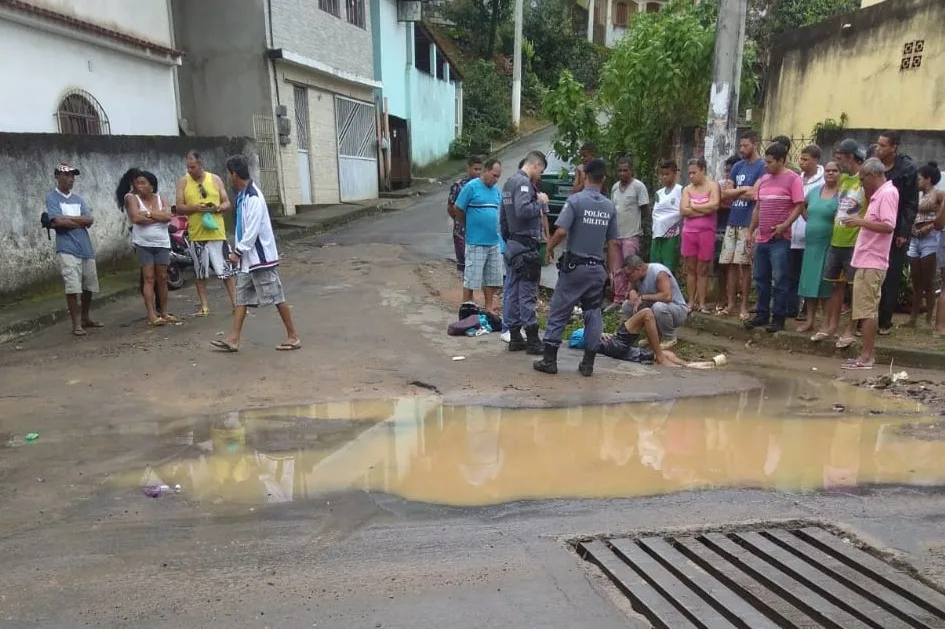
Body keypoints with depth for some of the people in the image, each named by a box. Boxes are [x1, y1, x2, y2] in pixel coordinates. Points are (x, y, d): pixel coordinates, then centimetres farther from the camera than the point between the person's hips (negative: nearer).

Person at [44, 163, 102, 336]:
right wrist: (80, 221, -3)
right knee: (73, 288, -9)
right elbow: (58, 221, -14)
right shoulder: (52, 197, -1)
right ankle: (76, 324, -2)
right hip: (67, 249, -5)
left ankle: (85, 318, 28)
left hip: (86, 248, 6)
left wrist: (67, 219, -9)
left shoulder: (79, 199, 15)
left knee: (89, 287, 12)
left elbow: (90, 220, 1)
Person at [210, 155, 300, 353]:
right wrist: (238, 251, 11)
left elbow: (252, 231, -21)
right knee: (241, 297, 8)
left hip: (261, 256, -9)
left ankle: (293, 336, 8)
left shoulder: (253, 197, -19)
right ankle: (234, 339, 11)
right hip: (247, 257, 9)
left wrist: (237, 252, -13)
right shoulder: (242, 195, 9)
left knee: (276, 297, -2)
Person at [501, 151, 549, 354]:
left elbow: (503, 217, 22)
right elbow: (522, 210, -28)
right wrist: (540, 202, -12)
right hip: (525, 246, -10)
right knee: (528, 294, -6)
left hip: (513, 244, 10)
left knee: (515, 291, 12)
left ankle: (515, 338, 17)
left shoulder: (510, 181, 18)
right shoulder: (523, 182, -13)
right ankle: (532, 340, -2)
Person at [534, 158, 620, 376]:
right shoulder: (610, 206, 4)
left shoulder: (576, 200, -10)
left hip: (574, 266, -4)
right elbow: (613, 243, 6)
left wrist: (549, 249, 0)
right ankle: (588, 364, 13)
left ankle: (549, 360, 7)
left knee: (558, 313, 4)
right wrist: (610, 272, 13)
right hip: (598, 268, 4)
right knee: (593, 315, 10)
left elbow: (561, 231, -19)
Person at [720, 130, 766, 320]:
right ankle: (730, 304, 13)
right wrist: (742, 190, -6)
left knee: (744, 264, -3)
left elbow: (754, 195, -14)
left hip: (748, 223, -6)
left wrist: (734, 192, 0)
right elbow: (725, 193, 9)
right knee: (731, 264, 6)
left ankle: (744, 306, 5)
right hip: (732, 221, 6)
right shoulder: (737, 167, 15)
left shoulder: (762, 166, -4)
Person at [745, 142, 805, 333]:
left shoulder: (792, 178, -5)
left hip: (780, 239, -7)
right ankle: (762, 314, 21)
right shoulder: (763, 180, 14)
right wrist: (750, 231, 16)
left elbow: (799, 205, -10)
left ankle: (778, 318, 4)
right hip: (761, 238, 7)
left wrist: (784, 225, -21)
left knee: (779, 279, -3)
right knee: (760, 279, 11)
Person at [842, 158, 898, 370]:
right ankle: (867, 354, 16)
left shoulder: (887, 193, -12)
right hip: (869, 261, 10)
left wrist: (861, 222, -19)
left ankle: (866, 356, -5)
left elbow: (888, 226, -21)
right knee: (870, 309, 11)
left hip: (871, 262, -10)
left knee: (866, 310, -8)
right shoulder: (880, 194, 17)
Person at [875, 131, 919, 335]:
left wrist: (904, 232, -11)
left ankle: (885, 321, 10)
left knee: (891, 279, 3)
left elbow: (911, 203, -6)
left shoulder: (908, 169, -5)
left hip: (895, 232, -3)